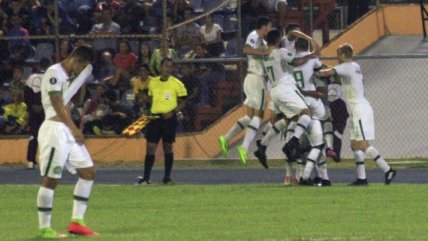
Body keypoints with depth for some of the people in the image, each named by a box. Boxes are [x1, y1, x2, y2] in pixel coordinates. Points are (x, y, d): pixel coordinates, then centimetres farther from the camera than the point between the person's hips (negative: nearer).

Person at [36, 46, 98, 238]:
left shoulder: (67, 76, 21)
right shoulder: (54, 72, -10)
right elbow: (57, 105, -15)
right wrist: (74, 129, -16)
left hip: (68, 131, 10)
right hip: (55, 129, -10)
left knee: (88, 172, 8)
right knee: (51, 179, -7)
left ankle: (76, 222, 9)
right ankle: (44, 228, -2)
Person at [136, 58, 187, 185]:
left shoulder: (177, 84, -2)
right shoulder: (153, 82, 9)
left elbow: (182, 102, 1)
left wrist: (173, 112, -14)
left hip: (169, 118, -3)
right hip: (154, 117, 3)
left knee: (168, 147, 4)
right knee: (150, 147, -3)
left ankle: (167, 177, 13)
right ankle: (146, 177, -3)